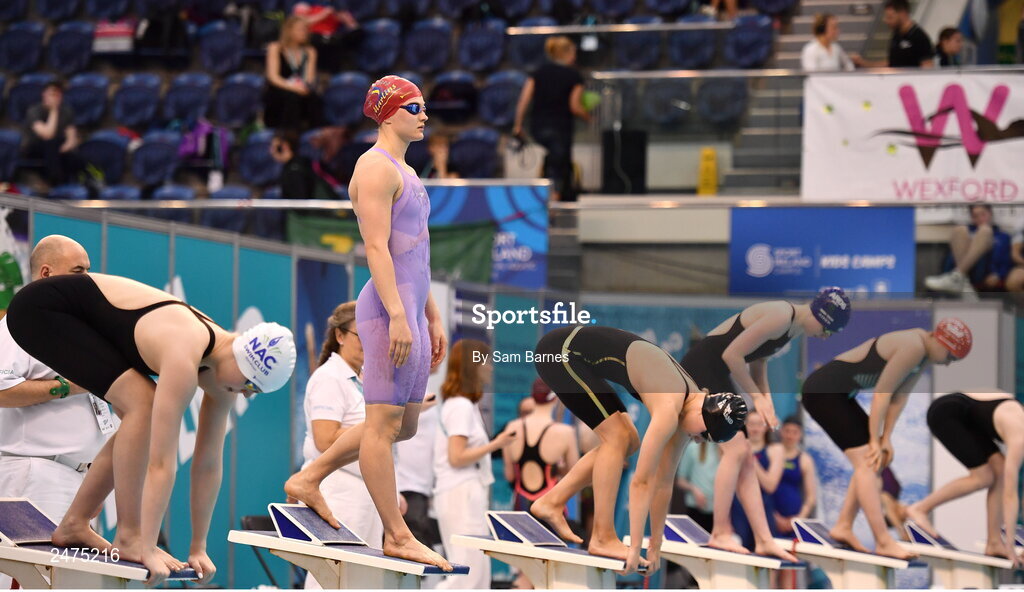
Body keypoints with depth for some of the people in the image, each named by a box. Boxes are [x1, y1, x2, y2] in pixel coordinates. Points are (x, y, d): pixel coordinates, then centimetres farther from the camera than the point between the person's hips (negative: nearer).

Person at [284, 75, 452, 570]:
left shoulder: (404, 172, 23)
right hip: (388, 308, -11)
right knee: (385, 423, -6)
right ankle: (396, 535, -3)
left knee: (403, 425, 14)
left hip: (409, 309, 11)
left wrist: (432, 318, 23)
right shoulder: (376, 167, -9)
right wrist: (397, 315, -23)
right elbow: (377, 247, -17)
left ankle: (308, 480, 22)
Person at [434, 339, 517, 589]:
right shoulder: (461, 406, -12)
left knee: (480, 573, 8)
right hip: (461, 495, -10)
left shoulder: (466, 405, 17)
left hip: (468, 495, 10)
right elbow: (457, 457, -18)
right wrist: (496, 444, -14)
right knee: (468, 573, -12)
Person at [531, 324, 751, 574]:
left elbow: (664, 481, 5)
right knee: (618, 437, -13)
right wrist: (635, 548, -23)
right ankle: (603, 538, -8)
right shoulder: (669, 410, -26)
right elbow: (642, 481, -26)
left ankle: (552, 501, 17)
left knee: (629, 442, 11)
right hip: (561, 351, -9)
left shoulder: (688, 403, -1)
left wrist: (655, 548, 6)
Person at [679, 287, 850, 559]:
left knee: (746, 458, 5)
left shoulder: (794, 326, 9)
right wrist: (757, 397, -14)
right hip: (700, 370, -10)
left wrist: (766, 400, 3)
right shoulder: (781, 317, -22)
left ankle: (764, 540, 4)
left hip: (718, 376, 10)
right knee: (736, 449, -14)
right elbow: (732, 354, -23)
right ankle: (720, 533, -7)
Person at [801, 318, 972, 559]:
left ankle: (843, 526, 12)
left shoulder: (925, 352, 7)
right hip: (823, 391, -10)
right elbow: (882, 393, -20)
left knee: (877, 459, 11)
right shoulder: (913, 348, -23)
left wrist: (886, 438, 1)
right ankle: (883, 541, -14)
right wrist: (876, 440, -12)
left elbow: (901, 395, 8)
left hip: (837, 394, 10)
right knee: (867, 462, -13)